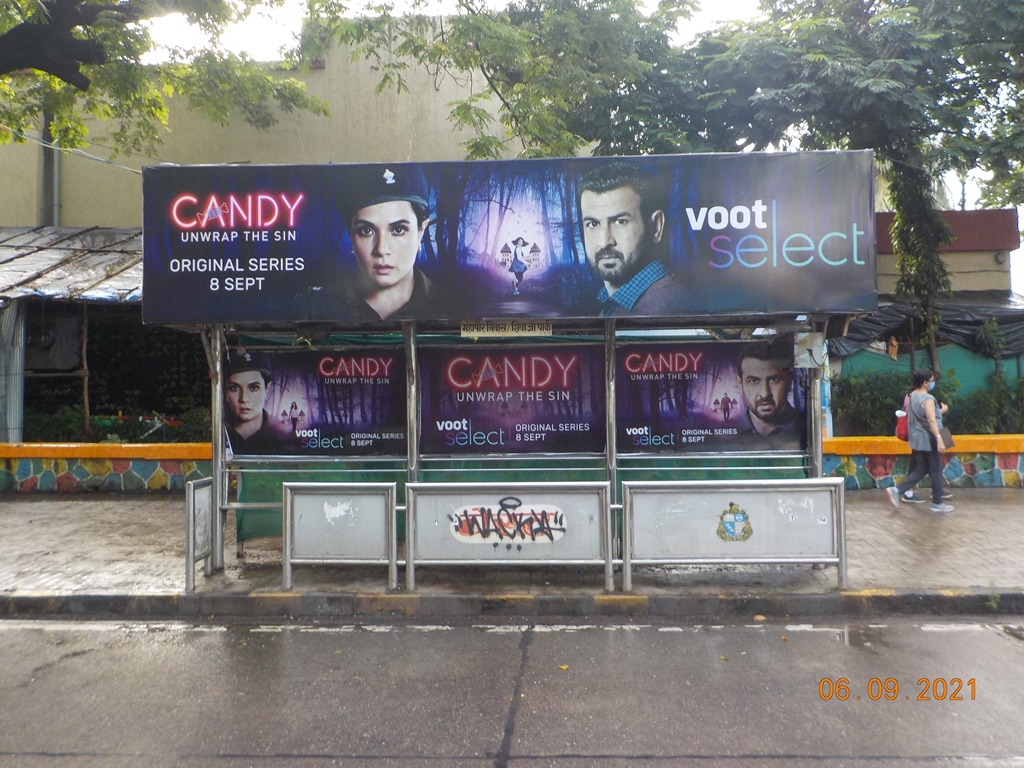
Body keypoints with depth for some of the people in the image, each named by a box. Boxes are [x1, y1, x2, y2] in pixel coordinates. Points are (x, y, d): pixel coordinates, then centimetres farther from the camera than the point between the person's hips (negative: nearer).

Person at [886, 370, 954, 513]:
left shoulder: (911, 396, 10)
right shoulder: (928, 399, -18)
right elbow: (931, 420, -28)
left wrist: (940, 411, 25)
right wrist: (939, 439, -32)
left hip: (917, 438, 9)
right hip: (928, 439, -9)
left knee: (920, 469, 13)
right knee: (936, 470, 3)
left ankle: (896, 490, 1)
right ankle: (937, 503, 12)